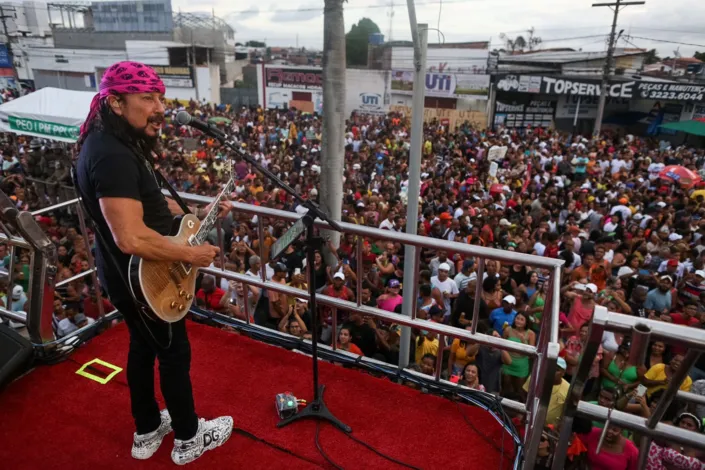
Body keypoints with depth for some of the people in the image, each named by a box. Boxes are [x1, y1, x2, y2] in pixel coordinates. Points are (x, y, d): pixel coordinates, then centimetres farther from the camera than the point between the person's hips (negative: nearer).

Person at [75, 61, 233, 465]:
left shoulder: (118, 143, 4)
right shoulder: (112, 156, -29)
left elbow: (148, 203, 16)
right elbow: (131, 238, -37)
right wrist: (192, 255, -25)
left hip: (131, 273, 10)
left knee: (144, 346, 22)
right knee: (175, 353, 8)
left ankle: (148, 431, 42)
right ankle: (188, 438, 30)